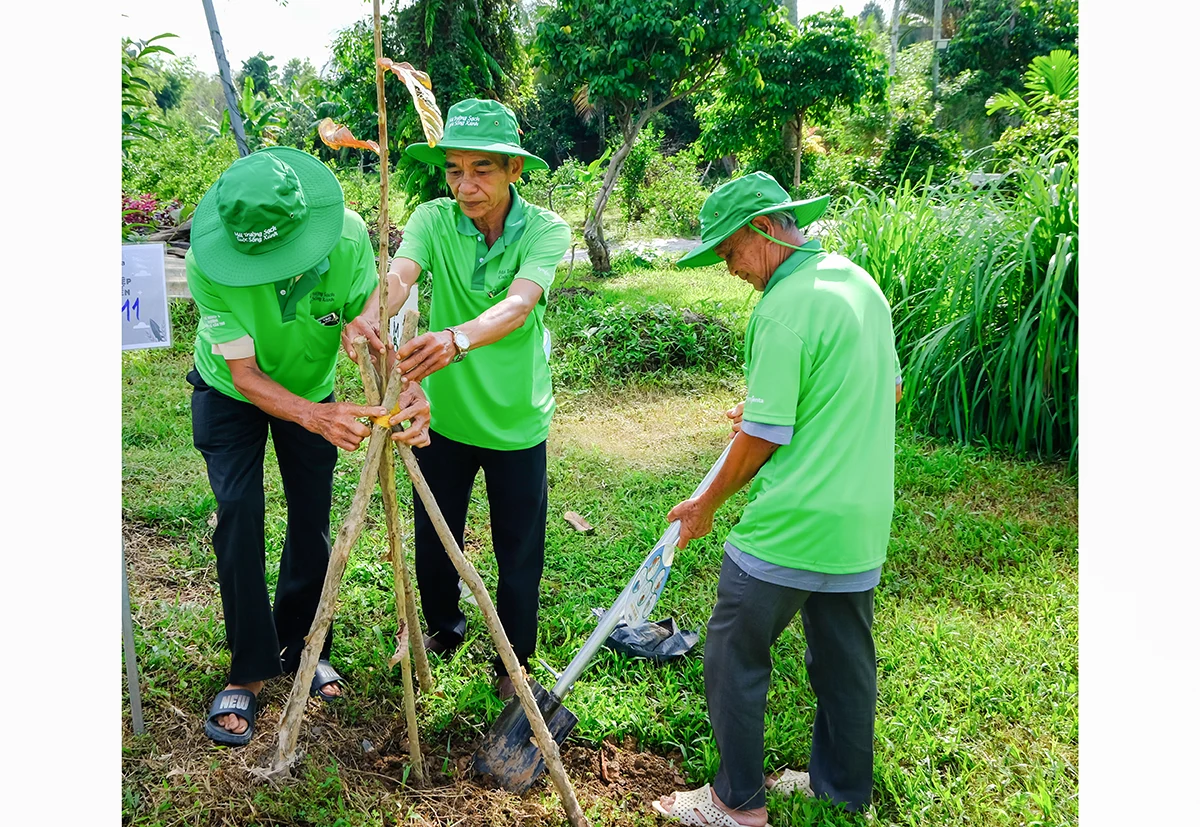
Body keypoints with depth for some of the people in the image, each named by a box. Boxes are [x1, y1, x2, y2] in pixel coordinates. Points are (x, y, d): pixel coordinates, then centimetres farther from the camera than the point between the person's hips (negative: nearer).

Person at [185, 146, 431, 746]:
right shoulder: (207, 265, -36)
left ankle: (299, 644, 24)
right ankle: (249, 671, 2)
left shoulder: (347, 237, -33)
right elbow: (244, 374, -32)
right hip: (231, 393, -2)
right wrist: (315, 417, -50)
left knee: (312, 512, 3)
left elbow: (373, 328, -31)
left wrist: (406, 389, -53)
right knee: (239, 510, -13)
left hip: (311, 387, 2)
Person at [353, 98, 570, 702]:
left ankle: (512, 664, 36)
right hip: (442, 415, 2)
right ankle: (443, 628, 49)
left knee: (519, 554, 10)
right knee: (432, 540, 18)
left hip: (517, 422, -2)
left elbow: (518, 305, -33)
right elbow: (398, 275, -28)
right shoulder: (433, 220, -10)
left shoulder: (545, 230, -15)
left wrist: (457, 339, -54)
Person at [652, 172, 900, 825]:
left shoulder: (785, 307, -19)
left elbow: (764, 436, -18)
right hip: (865, 519, 9)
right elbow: (889, 387, 19)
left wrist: (707, 505, -4)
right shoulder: (859, 280, 8)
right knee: (844, 655, 20)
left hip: (790, 526, -9)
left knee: (735, 654, 7)